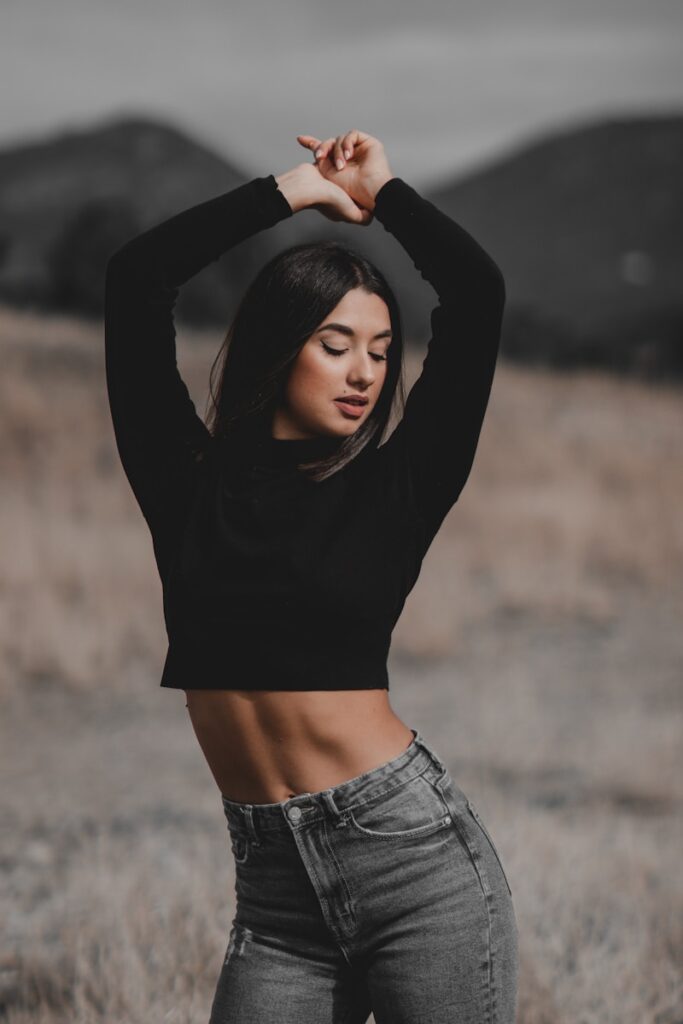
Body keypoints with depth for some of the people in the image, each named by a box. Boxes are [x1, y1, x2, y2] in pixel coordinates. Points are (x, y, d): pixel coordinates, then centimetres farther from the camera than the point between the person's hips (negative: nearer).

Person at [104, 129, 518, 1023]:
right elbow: (135, 279, 1)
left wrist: (381, 192, 11)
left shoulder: (391, 494, 3)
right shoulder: (189, 483, 7)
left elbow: (477, 293, -3)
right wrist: (294, 191, 7)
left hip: (416, 851, -2)